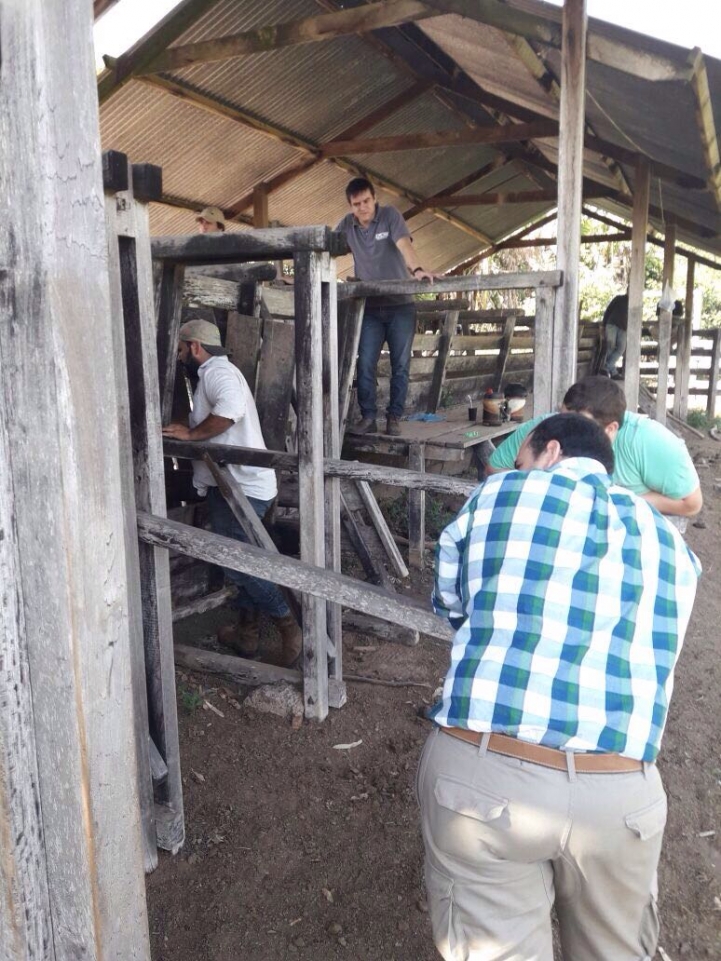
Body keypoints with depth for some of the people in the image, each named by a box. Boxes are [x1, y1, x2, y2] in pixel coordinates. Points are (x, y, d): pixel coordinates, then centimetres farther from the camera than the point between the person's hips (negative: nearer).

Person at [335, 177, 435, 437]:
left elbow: (404, 244, -22)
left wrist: (417, 269, -40)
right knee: (365, 364, -5)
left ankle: (393, 418, 9)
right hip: (370, 308, 2)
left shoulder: (390, 215, -6)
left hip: (400, 306, -2)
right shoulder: (347, 225, 5)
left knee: (400, 365, 0)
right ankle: (368, 416, 3)